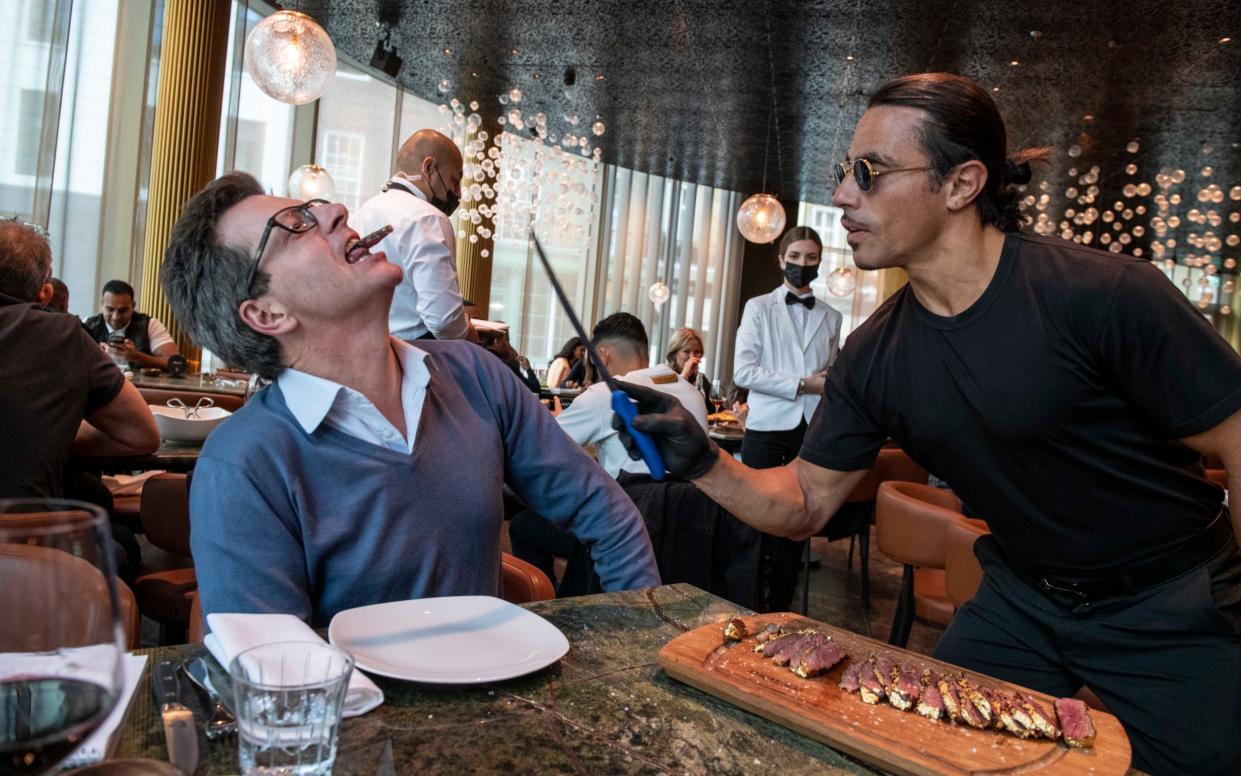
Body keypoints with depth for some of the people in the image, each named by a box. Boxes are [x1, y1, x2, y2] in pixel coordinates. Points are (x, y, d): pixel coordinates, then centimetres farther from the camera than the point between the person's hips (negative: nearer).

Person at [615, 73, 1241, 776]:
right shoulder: (874, 357, -9)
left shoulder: (1106, 295, -25)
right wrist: (705, 464, -23)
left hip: (1171, 612, -4)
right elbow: (806, 505, -5)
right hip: (1020, 602, 4)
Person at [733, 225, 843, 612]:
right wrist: (802, 384, -13)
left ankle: (779, 608, 17)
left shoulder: (831, 317, 12)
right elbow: (743, 371, -9)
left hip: (812, 431, 3)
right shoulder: (759, 308, 3)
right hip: (767, 428, -3)